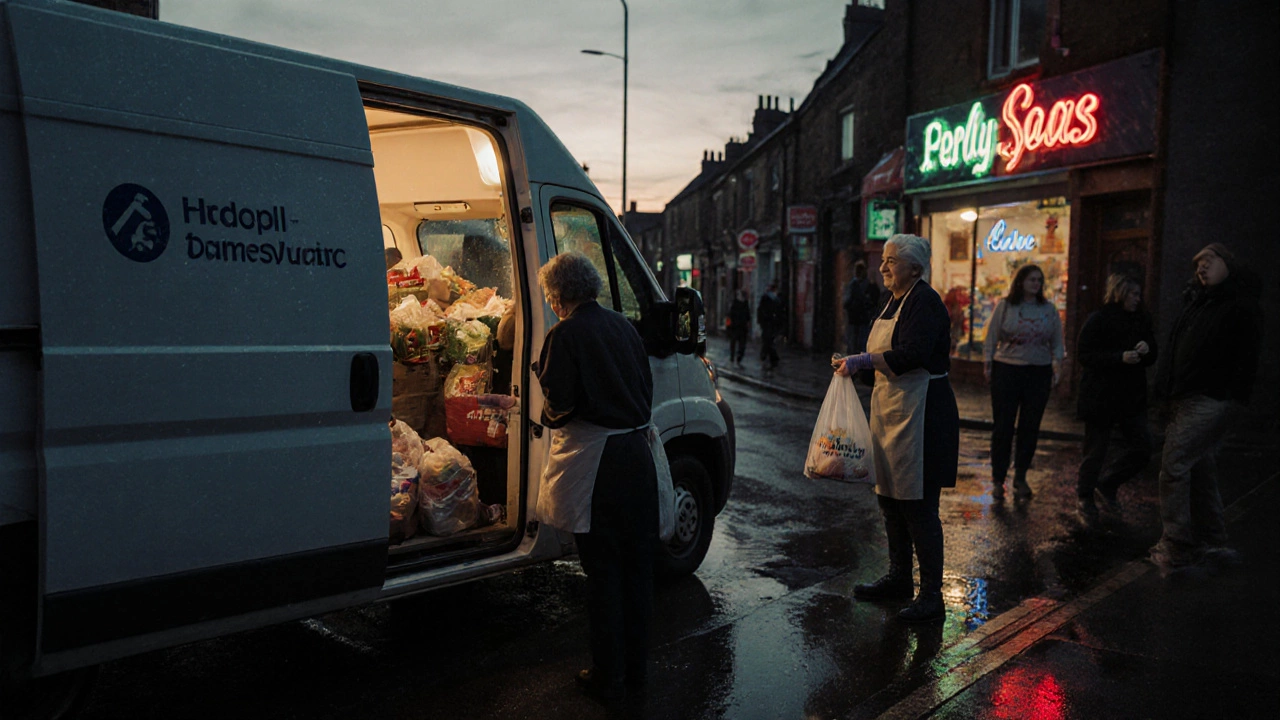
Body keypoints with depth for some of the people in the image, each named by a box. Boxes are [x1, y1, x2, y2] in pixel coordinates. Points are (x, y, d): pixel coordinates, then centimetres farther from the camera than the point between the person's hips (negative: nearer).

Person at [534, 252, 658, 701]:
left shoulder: (565, 335, -11)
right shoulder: (623, 327, 9)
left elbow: (558, 404, -14)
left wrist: (548, 416, 7)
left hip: (594, 459, -6)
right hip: (636, 450, 6)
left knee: (602, 568, 4)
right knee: (636, 562, 14)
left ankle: (608, 676, 14)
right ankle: (636, 667, 27)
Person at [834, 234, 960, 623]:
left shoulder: (925, 302, -13)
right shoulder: (895, 301, 16)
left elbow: (912, 354, -26)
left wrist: (864, 360, -22)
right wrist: (854, 362, 6)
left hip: (921, 413, -10)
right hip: (890, 409, 10)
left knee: (918, 505, -6)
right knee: (891, 498, 16)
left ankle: (931, 595, 4)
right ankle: (899, 577, 31)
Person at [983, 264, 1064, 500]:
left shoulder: (1049, 310, 8)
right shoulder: (1005, 306, 1)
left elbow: (1057, 342, 13)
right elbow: (991, 337, 2)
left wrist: (1056, 366, 4)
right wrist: (987, 364, -2)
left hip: (1039, 374, 3)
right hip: (1006, 371, -2)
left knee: (1030, 428, 7)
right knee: (1002, 427, -1)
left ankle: (1020, 477, 20)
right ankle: (998, 479, 8)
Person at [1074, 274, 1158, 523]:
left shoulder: (1141, 321, 10)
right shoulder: (1098, 320, -9)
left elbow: (1151, 358, 15)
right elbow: (1085, 355, -15)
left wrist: (1147, 350, -9)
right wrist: (1120, 357, -25)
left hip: (1133, 397, 6)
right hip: (1100, 397, -6)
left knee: (1142, 448, 2)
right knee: (1096, 451, 4)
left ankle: (1107, 486, 23)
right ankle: (1084, 496, 26)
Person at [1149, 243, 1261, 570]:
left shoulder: (1241, 307, -6)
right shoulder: (1195, 302, 19)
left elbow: (1246, 358, -12)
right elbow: (1174, 348, 21)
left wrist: (1232, 395, -18)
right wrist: (1166, 386, 14)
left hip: (1209, 401, -9)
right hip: (1184, 399, 9)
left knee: (1174, 464, -14)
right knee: (1201, 469, 13)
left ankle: (1176, 546, -9)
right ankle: (1211, 541, 23)